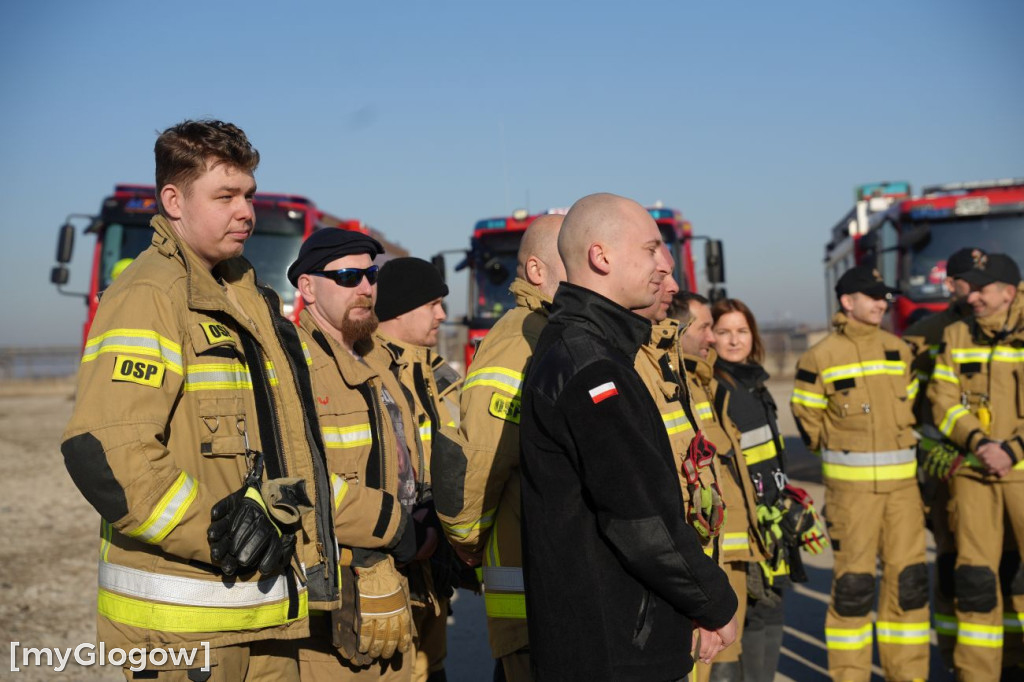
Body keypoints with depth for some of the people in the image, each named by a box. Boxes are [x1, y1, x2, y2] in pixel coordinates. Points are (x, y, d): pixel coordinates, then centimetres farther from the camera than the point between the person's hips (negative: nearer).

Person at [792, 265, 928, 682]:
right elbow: (808, 421, 0)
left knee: (908, 578, 7)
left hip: (902, 481, 5)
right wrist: (843, 451, 6)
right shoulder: (821, 358, -5)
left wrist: (900, 448, 14)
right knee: (853, 582, -1)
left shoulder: (897, 350, 10)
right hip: (850, 486, -5)